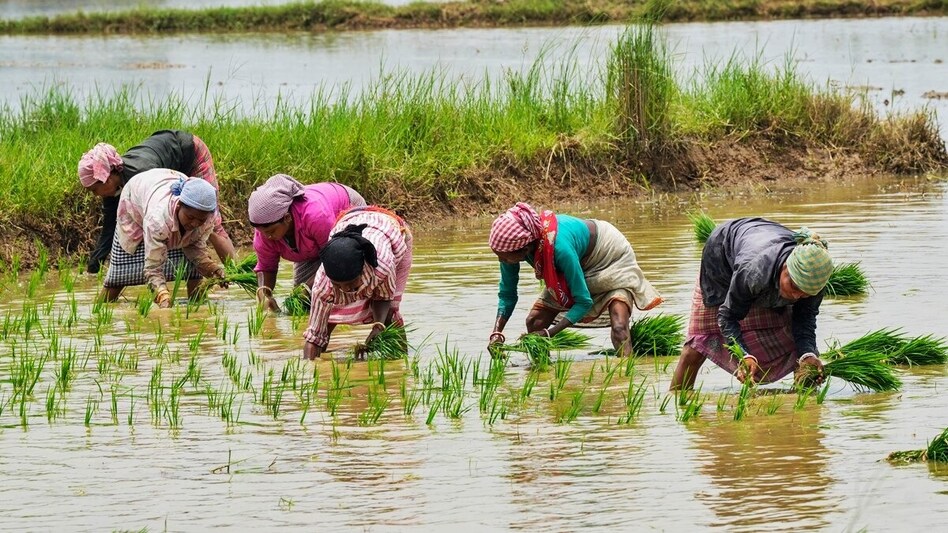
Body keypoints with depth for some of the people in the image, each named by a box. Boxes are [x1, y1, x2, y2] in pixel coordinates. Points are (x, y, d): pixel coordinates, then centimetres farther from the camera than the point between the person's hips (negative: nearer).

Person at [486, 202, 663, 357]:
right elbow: (507, 294, -9)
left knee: (619, 327, -27)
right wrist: (497, 333, -23)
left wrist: (547, 333, -38)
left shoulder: (559, 246, -44)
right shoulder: (511, 245, -24)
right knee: (534, 322, -3)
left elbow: (583, 301, -33)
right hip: (583, 263, 7)